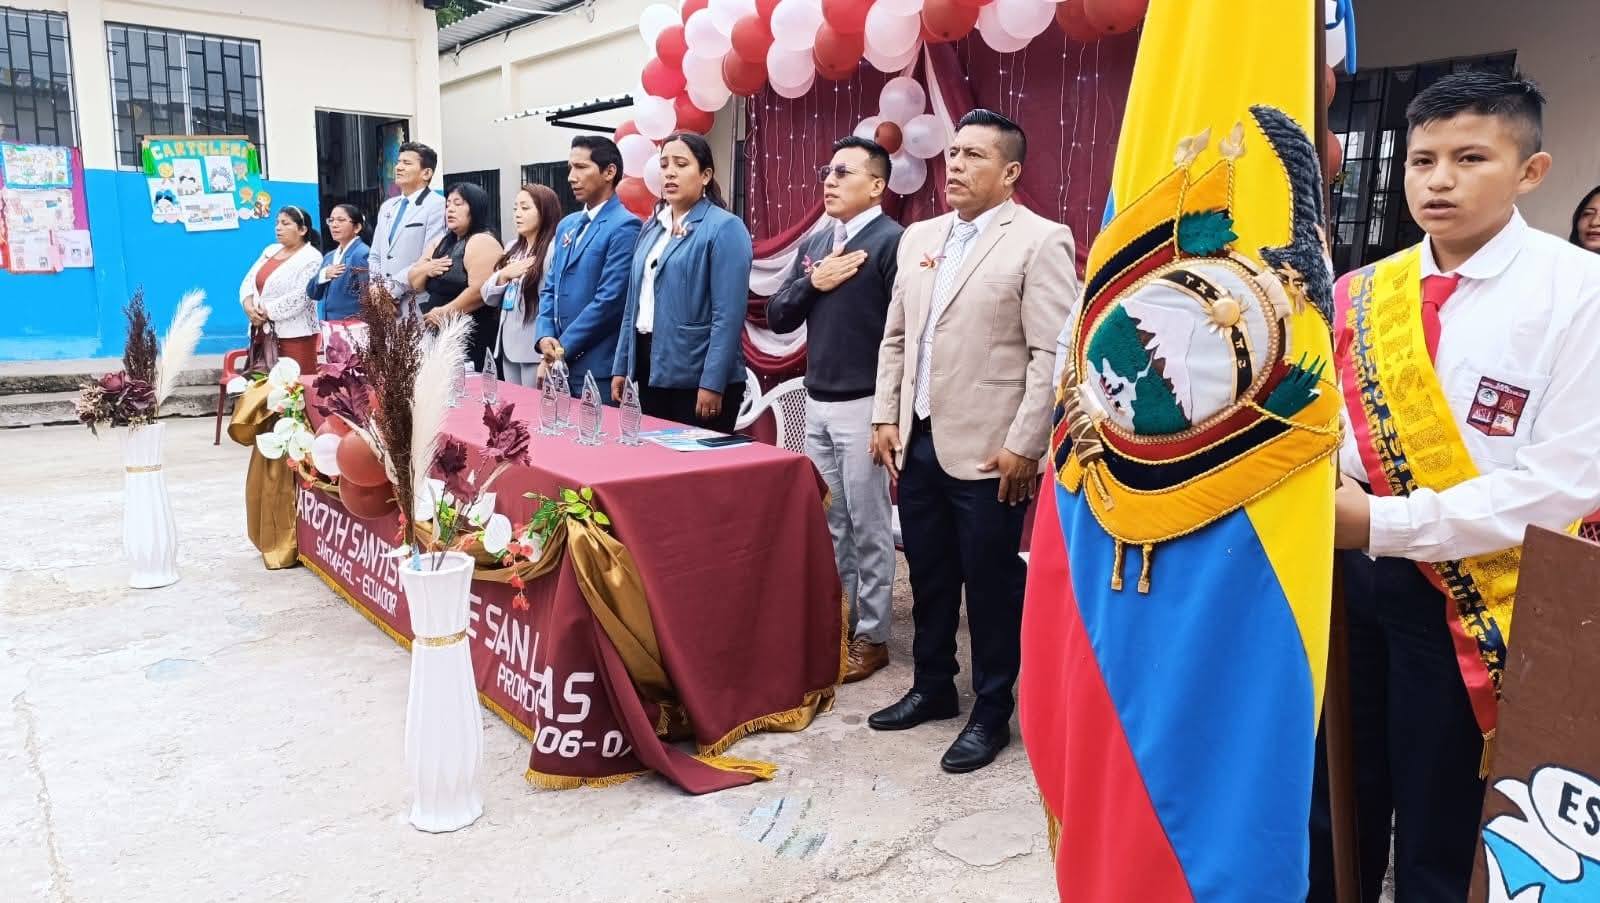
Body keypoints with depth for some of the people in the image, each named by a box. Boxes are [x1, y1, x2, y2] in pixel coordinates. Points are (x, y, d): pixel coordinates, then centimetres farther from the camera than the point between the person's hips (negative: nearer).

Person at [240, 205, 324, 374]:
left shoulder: (311, 258, -7)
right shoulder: (270, 250, 16)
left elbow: (300, 297, -17)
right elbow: (249, 280, 13)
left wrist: (266, 312, -14)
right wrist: (248, 305, -7)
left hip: (295, 335, -7)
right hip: (264, 332, 7)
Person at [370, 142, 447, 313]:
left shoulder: (437, 206, -6)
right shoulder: (387, 206, 18)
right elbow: (375, 256, 19)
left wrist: (393, 288, -14)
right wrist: (378, 287, 0)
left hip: (418, 307, -6)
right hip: (385, 303, 6)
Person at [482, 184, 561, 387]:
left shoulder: (554, 249, -12)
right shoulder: (513, 248, 14)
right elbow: (489, 297, 15)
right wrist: (504, 275, -5)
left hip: (536, 349, -8)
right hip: (508, 346, 8)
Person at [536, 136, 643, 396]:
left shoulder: (624, 226, -12)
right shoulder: (567, 225, 15)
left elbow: (609, 299, -17)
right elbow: (549, 288, 17)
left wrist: (564, 346, -11)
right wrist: (545, 336, -1)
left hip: (597, 366, -7)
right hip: (560, 361, 7)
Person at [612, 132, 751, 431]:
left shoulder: (724, 228, -9)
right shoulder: (652, 227, 13)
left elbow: (728, 315, -15)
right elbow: (634, 304, 15)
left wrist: (713, 384, -19)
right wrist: (622, 367, 12)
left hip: (696, 374, -7)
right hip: (650, 368, 7)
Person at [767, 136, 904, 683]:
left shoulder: (892, 241, -11)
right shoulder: (814, 244, 13)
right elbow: (777, 319, 10)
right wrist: (811, 283, -7)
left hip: (864, 406, -7)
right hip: (816, 403, 7)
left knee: (868, 528, 4)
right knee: (829, 523, 15)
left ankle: (872, 635, 16)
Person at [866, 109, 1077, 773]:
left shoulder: (1040, 241, -8)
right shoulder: (919, 238, 13)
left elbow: (1053, 354, -13)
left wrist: (1024, 447, -15)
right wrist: (886, 417, 10)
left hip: (988, 452, -6)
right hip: (918, 441, 6)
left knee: (991, 585, 6)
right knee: (928, 577, 17)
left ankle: (992, 712, 21)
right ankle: (932, 687, 34)